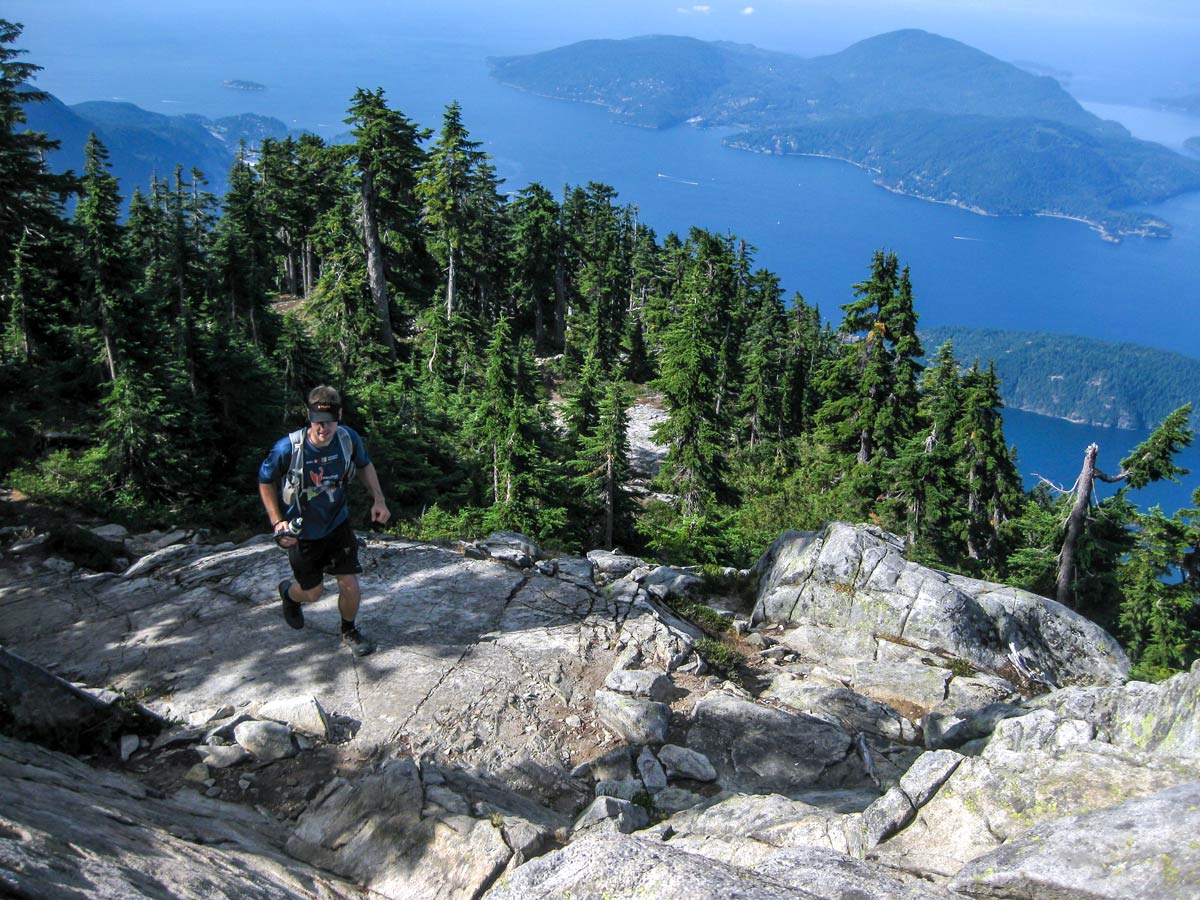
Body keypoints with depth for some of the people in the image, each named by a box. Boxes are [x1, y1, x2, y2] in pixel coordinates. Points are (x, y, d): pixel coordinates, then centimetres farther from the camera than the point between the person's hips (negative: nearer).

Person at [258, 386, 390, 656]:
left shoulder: (348, 438, -17)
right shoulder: (287, 449, -27)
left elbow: (364, 465, 5)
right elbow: (266, 482, -9)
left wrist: (378, 499, -7)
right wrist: (277, 522, -16)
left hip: (337, 525, 2)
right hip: (301, 533, -2)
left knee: (350, 586, -1)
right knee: (313, 592, 13)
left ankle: (349, 631, 30)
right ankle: (288, 592, 51)